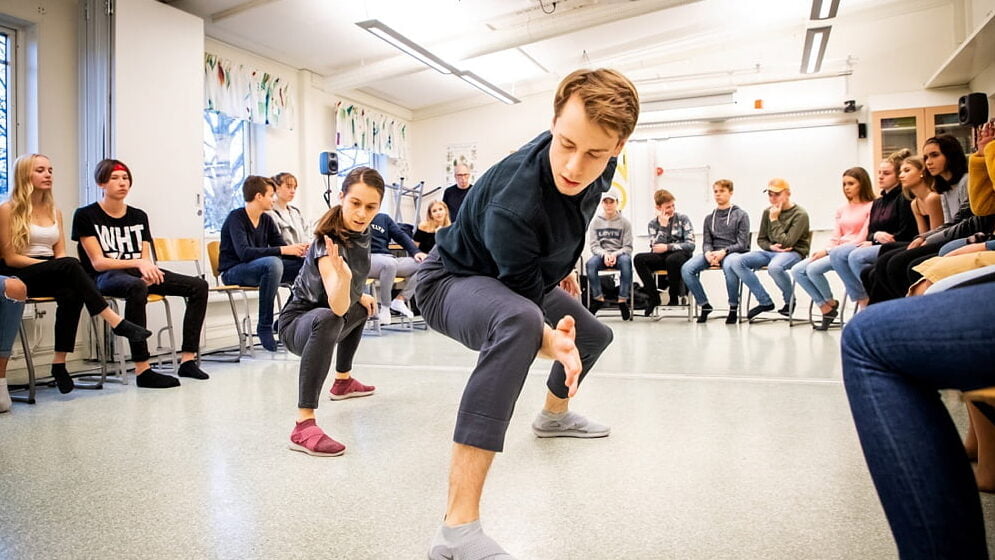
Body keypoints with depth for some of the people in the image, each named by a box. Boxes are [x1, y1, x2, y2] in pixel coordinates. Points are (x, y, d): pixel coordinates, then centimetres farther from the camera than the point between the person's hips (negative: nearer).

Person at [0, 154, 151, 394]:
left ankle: (59, 364, -31)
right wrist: (55, 265, -16)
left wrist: (60, 266, -11)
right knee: (70, 265, -34)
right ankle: (116, 322, -37)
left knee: (71, 294, -32)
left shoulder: (54, 211, 16)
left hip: (51, 277, 5)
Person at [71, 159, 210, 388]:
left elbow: (146, 258, 10)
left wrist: (148, 269, -14)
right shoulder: (85, 215, 0)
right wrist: (137, 263, -22)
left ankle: (187, 359, -18)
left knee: (199, 285, -12)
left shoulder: (139, 216, 16)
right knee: (137, 287, -42)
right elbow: (98, 262, -8)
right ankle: (142, 369, -43)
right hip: (105, 277, -6)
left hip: (140, 274, 6)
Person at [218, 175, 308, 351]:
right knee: (273, 263, -37)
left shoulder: (267, 220, 7)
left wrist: (299, 250, -15)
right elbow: (244, 253, -27)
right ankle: (264, 327, -28)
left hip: (261, 269, 7)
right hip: (233, 272, -7)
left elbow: (283, 247, 7)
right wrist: (282, 250, -31)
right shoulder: (236, 218, -13)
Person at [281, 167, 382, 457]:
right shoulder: (329, 242, -30)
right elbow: (337, 307, -44)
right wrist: (342, 276, -61)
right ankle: (304, 425, -43)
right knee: (328, 321, -43)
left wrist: (360, 296, 23)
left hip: (329, 318, 9)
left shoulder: (361, 232, -5)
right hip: (299, 322, -9)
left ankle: (343, 381, 50)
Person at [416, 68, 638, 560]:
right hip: (451, 281, -8)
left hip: (521, 277, 9)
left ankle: (555, 415, 59)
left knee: (594, 334, 25)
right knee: (518, 320, -43)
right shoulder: (512, 204, -39)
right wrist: (554, 343, -48)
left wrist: (560, 268, 18)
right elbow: (524, 311, -30)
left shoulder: (597, 168, -15)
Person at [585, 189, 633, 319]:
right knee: (590, 263, -33)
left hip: (619, 255, -1)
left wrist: (615, 254, -20)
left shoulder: (624, 222, 5)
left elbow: (628, 247, 0)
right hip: (601, 255, 1)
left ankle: (623, 300, -30)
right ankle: (598, 298, -19)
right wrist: (604, 254, -20)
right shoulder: (595, 222, 7)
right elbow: (594, 245, 1)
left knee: (626, 260, -36)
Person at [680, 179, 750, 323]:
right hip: (712, 253, 4)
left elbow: (742, 243, -2)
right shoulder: (709, 218, 20)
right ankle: (705, 305, -9)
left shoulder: (741, 215, 7)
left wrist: (723, 252, -19)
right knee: (686, 269, -24)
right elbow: (706, 242, 12)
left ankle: (733, 308, -22)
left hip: (733, 252, -4)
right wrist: (708, 253, -13)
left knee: (729, 266, -41)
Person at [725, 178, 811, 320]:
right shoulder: (768, 212, 10)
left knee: (774, 267, -42)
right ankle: (765, 301, -9)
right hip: (770, 251, 6)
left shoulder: (800, 215, -8)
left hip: (793, 252, -6)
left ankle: (790, 301, -8)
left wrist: (774, 220, -14)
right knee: (735, 261, -17)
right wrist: (771, 247, -7)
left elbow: (786, 243, -17)